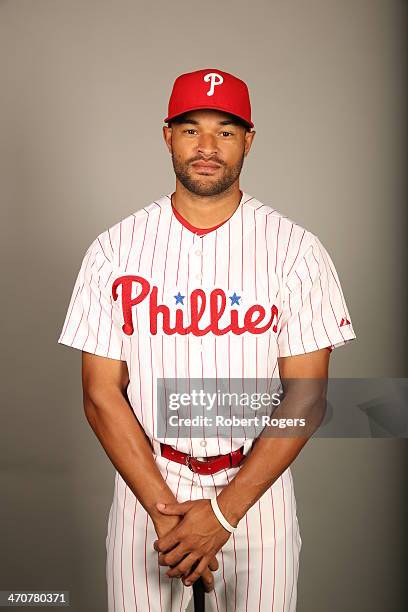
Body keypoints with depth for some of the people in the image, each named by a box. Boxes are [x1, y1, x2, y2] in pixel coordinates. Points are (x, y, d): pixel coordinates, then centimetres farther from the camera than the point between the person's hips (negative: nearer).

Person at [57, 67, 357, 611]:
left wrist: (223, 512, -14)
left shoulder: (297, 250, -6)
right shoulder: (114, 249, -3)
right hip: (144, 484, 1)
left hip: (258, 488, 0)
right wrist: (164, 509, -13)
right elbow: (101, 393, -5)